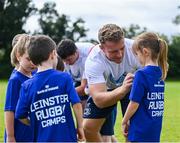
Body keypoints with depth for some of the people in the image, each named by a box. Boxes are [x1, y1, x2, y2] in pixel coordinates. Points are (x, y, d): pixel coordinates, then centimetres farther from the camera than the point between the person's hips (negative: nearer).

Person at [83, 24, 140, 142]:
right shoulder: (93, 61, -36)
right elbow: (98, 100, -44)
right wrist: (123, 89, -61)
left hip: (132, 88, 0)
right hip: (105, 89, 0)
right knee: (88, 128, -9)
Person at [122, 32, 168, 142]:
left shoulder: (141, 74, -16)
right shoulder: (160, 73, 7)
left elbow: (134, 103, -15)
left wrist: (124, 121, -1)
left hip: (141, 131, -7)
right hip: (155, 131, 8)